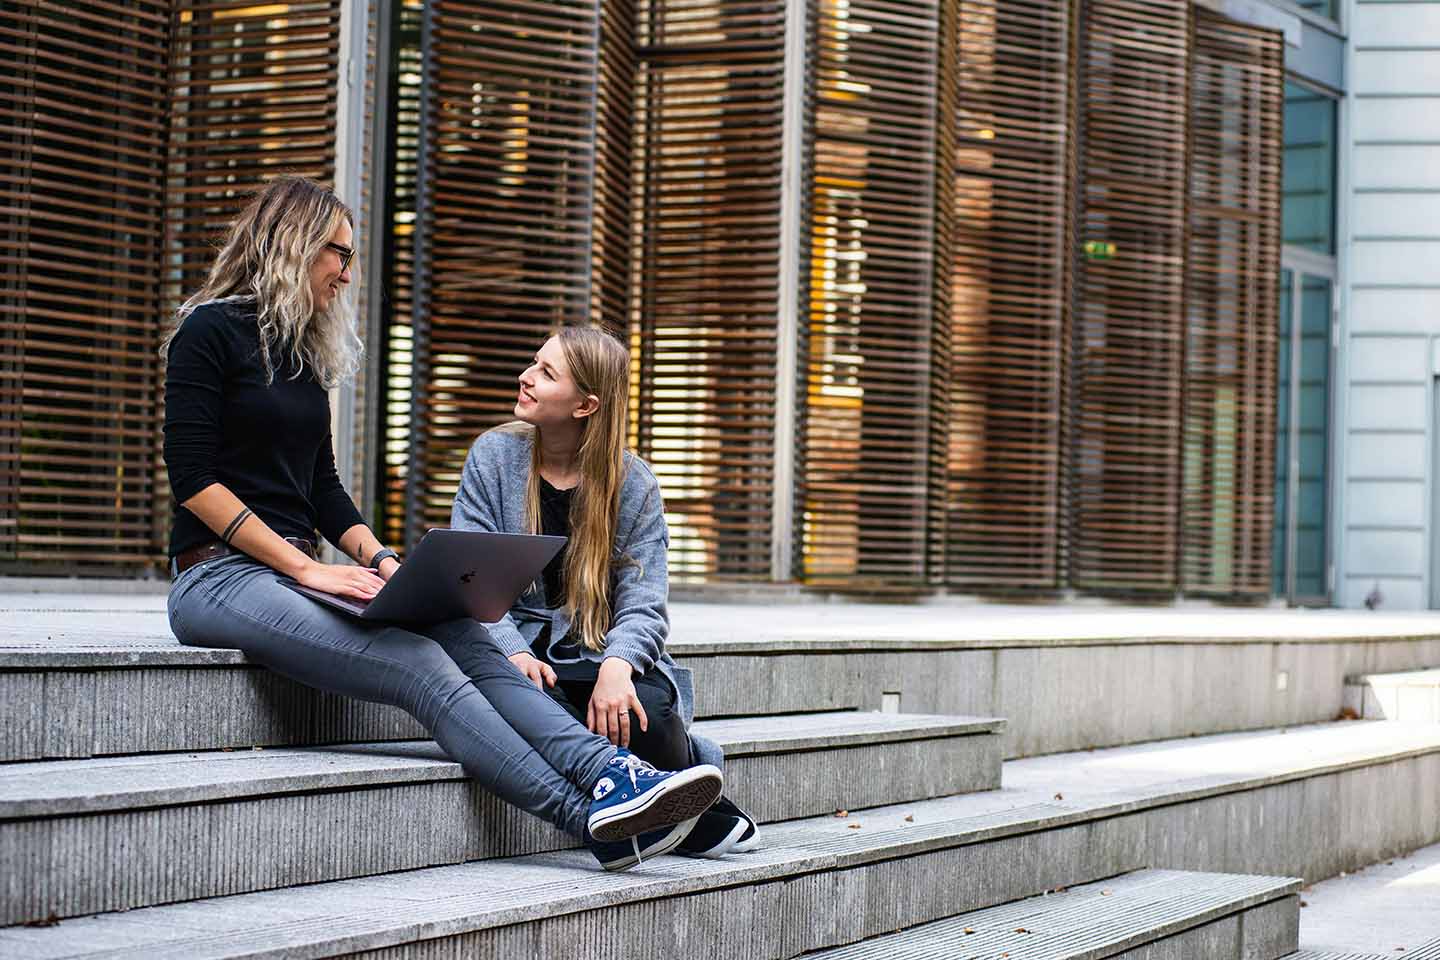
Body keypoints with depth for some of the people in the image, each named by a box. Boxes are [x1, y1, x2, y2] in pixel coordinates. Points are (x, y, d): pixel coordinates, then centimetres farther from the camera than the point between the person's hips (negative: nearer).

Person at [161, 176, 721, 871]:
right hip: (221, 576, -7)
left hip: (291, 570, 7)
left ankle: (614, 775, -36)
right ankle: (596, 821, -33)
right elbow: (193, 478, -12)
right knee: (420, 666, -27)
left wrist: (379, 560, 1)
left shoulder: (304, 351, 20)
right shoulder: (211, 331, -4)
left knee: (466, 639, -20)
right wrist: (306, 566, -17)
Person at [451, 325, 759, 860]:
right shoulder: (494, 456, 2)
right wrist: (513, 652, -23)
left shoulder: (633, 485, 2)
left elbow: (643, 605, -5)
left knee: (646, 711, -33)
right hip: (523, 655, 0)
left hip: (603, 655, 0)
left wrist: (617, 665, -28)